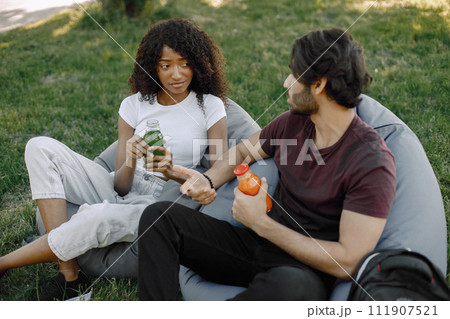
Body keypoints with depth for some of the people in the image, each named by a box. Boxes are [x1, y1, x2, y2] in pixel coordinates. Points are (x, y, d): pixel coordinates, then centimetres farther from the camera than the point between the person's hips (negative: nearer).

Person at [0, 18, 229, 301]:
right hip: (121, 194, 5)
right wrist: (130, 163, -23)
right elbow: (120, 185, 2)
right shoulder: (135, 105, 6)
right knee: (41, 148, -13)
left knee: (97, 217, -37)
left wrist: (173, 173, -24)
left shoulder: (210, 107, -1)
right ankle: (70, 273, -20)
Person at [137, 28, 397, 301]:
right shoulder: (293, 122, 3)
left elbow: (349, 261, -21)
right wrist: (207, 181, -2)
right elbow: (243, 151, 21)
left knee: (288, 285, -44)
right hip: (261, 244, 6)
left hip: (307, 269, -6)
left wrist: (261, 223, -20)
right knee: (159, 215, -10)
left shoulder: (372, 162, -18)